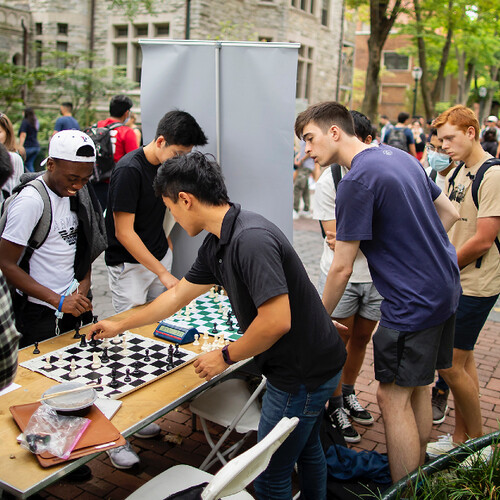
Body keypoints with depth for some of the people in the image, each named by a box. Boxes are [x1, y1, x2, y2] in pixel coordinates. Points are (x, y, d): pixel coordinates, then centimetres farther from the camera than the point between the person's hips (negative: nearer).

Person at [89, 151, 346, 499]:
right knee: (306, 449, 29)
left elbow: (277, 321, -33)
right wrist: (120, 326, 26)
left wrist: (226, 356, -16)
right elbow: (178, 295, 16)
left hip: (303, 373, -9)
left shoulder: (251, 239, -28)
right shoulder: (217, 243, 3)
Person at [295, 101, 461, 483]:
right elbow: (450, 213, 16)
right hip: (445, 287, 10)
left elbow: (342, 269, -16)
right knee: (418, 387, 19)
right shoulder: (401, 156, 9)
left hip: (413, 301, -10)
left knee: (393, 398, 0)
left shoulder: (356, 182, -19)